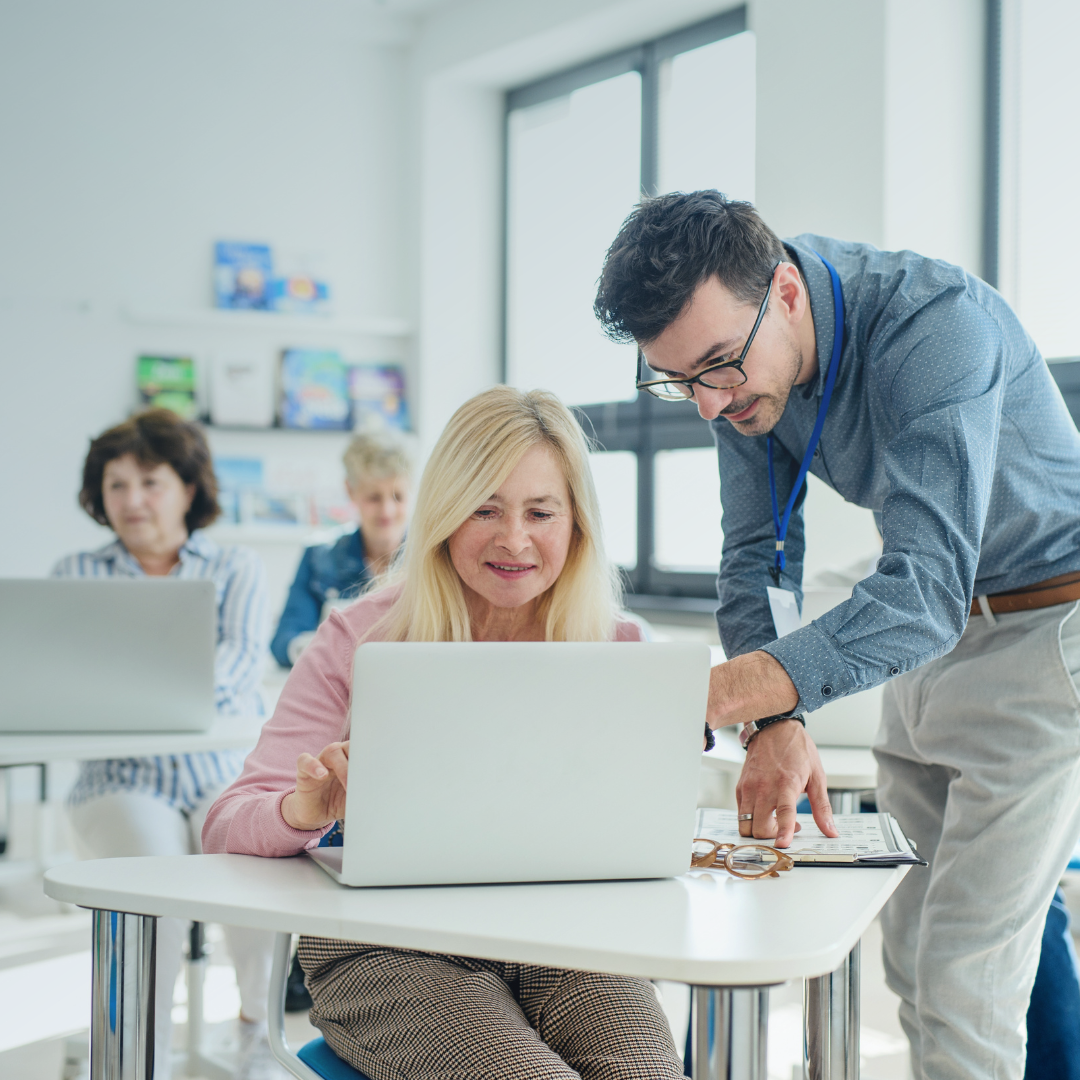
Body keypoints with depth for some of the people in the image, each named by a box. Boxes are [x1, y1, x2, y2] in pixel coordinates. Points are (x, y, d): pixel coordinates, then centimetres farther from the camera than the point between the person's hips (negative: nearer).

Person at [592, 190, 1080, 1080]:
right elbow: (754, 554, -5)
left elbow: (926, 589, -41)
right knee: (911, 951, 10)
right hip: (932, 633, 7)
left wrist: (726, 691, -53)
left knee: (963, 982, -11)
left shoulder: (932, 324, -32)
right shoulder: (741, 352, -9)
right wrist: (775, 723, -23)